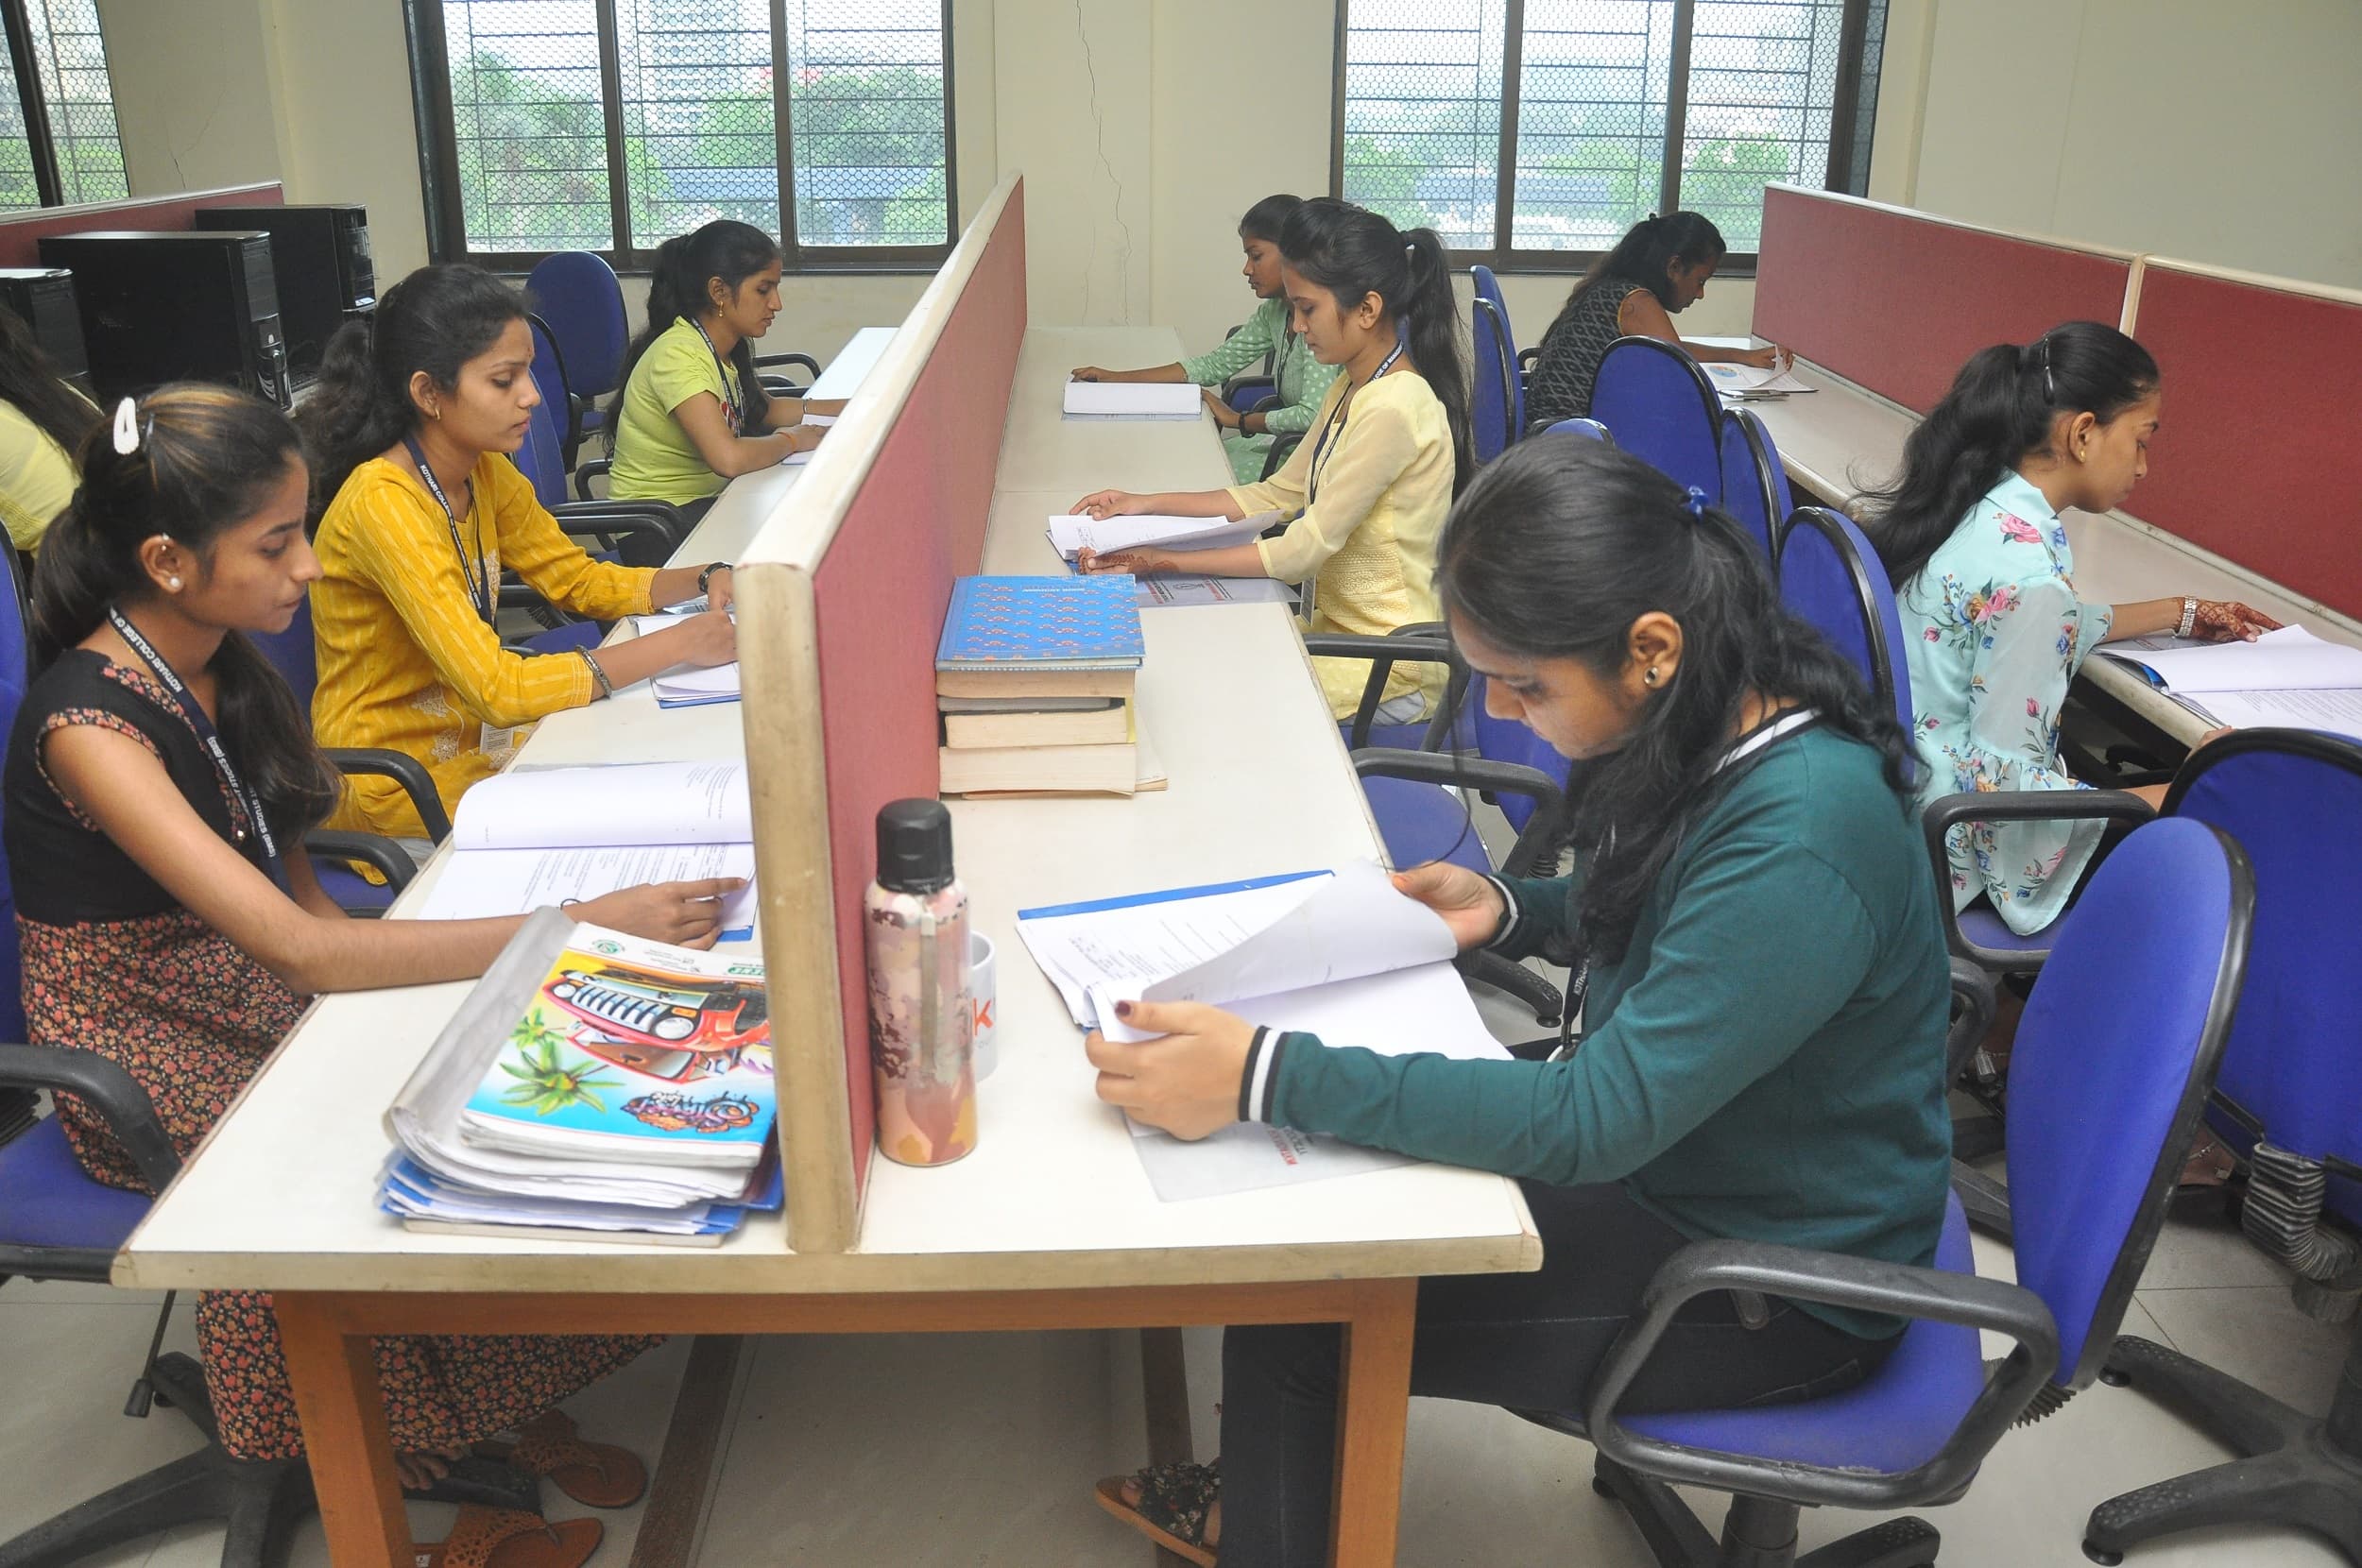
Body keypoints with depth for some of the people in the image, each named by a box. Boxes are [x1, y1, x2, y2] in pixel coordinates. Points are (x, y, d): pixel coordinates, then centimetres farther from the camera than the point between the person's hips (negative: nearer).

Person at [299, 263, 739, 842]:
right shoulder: (384, 504, -26)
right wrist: (679, 644, -30)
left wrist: (707, 580, -10)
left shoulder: (486, 473, -1)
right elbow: (498, 689, -31)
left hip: (472, 737, 7)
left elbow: (579, 579, 9)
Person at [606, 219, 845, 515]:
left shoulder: (727, 348, 2)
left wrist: (848, 409, 6)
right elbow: (729, 458, -35)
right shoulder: (679, 354, -23)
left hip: (707, 497, 8)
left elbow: (765, 410, 20)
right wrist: (791, 439, -16)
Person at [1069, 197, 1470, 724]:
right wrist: (1148, 504, 7)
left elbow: (1302, 550, -23)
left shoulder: (1391, 408, -23)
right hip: (1340, 629, 9)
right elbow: (1281, 492, 13)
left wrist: (1161, 560, -21)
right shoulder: (1352, 386, 8)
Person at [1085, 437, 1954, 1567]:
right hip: (1677, 1149, 8)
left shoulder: (1801, 842, -34)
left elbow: (1594, 1120, -33)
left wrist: (1267, 1078, -36)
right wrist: (1509, 911, -5)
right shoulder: (1712, 728, -7)